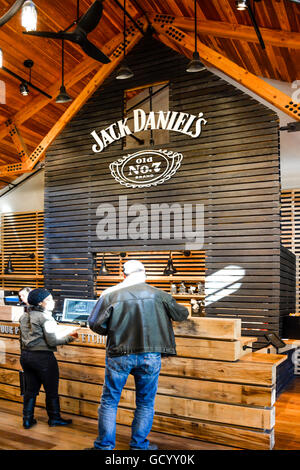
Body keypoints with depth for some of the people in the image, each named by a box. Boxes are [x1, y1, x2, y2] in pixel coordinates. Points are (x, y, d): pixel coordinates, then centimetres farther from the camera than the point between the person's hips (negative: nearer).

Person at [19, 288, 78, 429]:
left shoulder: (24, 317, 7)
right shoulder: (45, 317, -16)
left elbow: (23, 339, 15)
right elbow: (53, 341, -17)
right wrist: (70, 337, -6)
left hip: (25, 355, 7)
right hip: (43, 357, -7)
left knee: (30, 389, 17)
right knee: (51, 390, 9)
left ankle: (27, 419, 24)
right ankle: (54, 418, 22)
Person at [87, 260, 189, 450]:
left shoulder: (111, 294, 0)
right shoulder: (157, 294, 2)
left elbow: (95, 324, -4)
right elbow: (181, 314, 12)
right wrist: (183, 311, 35)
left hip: (119, 355, 0)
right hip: (150, 356, 1)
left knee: (109, 401, 14)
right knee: (146, 403, 16)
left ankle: (104, 445, 22)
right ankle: (139, 445, 24)